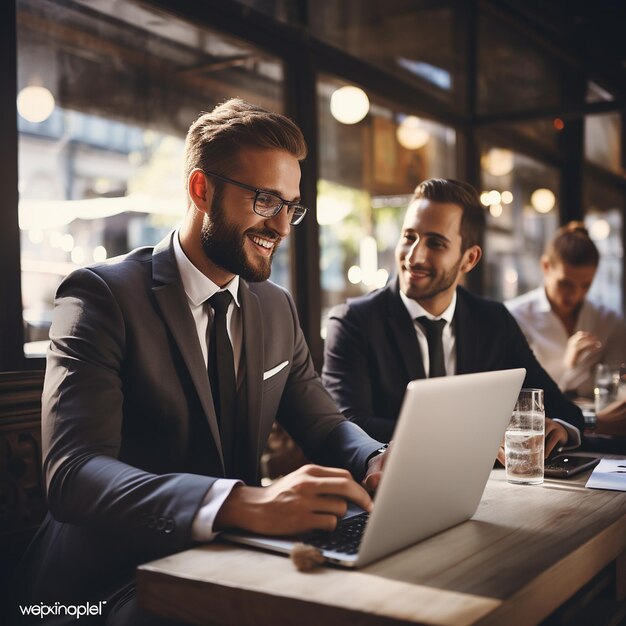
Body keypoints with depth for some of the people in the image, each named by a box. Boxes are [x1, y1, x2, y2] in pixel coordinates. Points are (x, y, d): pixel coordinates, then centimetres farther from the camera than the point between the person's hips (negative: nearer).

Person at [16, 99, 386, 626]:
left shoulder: (277, 308, 8)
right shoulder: (101, 295, -14)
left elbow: (323, 423, 13)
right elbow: (72, 474, -26)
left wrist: (376, 462, -12)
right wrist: (246, 503, -42)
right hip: (115, 582, -6)